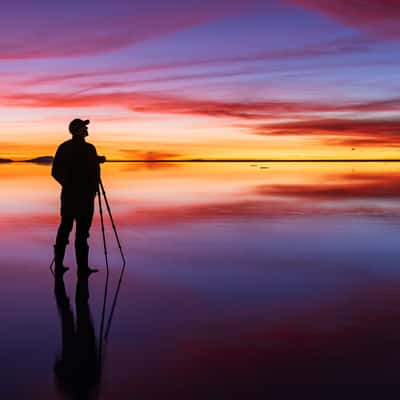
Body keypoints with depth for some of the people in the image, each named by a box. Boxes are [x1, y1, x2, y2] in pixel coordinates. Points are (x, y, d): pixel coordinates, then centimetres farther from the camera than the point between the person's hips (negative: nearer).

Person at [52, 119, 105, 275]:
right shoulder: (89, 149, -11)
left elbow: (55, 172, 9)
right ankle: (82, 267, -3)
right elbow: (94, 172, -13)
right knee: (82, 230, -4)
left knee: (65, 227, 12)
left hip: (68, 193, 6)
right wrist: (97, 161, 7)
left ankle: (59, 264, 15)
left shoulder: (63, 147, 6)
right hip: (85, 195, -6)